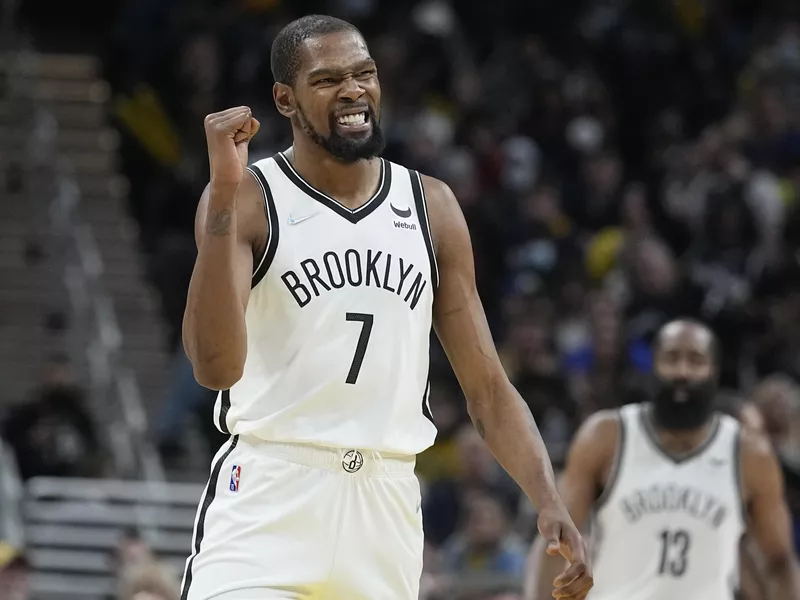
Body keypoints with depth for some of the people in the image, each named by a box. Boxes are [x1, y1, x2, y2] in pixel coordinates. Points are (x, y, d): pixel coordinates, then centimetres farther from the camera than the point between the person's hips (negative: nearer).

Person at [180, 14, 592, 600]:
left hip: (385, 506, 4)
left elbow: (488, 387, 11)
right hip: (269, 495, -4)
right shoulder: (249, 199, -4)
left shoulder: (431, 206, 10)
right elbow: (217, 366, -18)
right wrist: (225, 196, -24)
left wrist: (550, 503, -4)